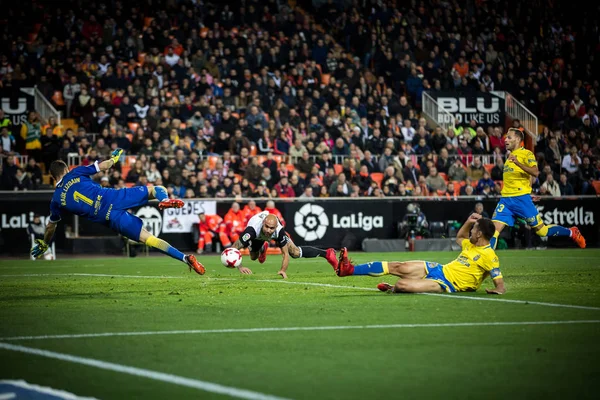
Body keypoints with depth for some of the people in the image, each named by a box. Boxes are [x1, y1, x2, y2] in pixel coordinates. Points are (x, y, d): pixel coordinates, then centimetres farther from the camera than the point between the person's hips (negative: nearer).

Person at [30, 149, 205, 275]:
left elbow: (51, 226, 28)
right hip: (114, 198, 0)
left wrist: (44, 244, 46)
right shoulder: (75, 173, 15)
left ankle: (184, 258, -17)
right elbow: (104, 166, 20)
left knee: (149, 239, 0)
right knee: (156, 189, 14)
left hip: (110, 218, 0)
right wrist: (114, 158, 42)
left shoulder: (57, 200, 16)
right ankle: (164, 199, -26)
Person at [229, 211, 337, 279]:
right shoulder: (252, 230, -50)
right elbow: (234, 248, -48)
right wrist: (239, 267, -60)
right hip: (257, 237, 1)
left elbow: (285, 254, -34)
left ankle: (327, 253, 8)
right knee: (253, 257, 19)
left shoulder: (279, 230, -44)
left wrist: (283, 270, -48)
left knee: (295, 252, -11)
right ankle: (263, 248, 56)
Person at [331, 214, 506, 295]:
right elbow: (459, 238, 34)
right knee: (398, 267, -4)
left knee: (402, 284, -27)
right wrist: (468, 222, 18)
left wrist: (498, 290, -39)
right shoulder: (472, 245, 11)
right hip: (440, 269, 9)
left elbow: (500, 285, -17)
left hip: (446, 284, -9)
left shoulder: (489, 256, -15)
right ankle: (348, 269, -4)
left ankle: (393, 289, 8)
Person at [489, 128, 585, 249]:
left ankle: (571, 232, 23)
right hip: (505, 199, 6)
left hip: (521, 198, -6)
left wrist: (518, 163, -32)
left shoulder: (526, 154, -4)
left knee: (541, 230, 3)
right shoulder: (510, 155, 18)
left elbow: (535, 172, -20)